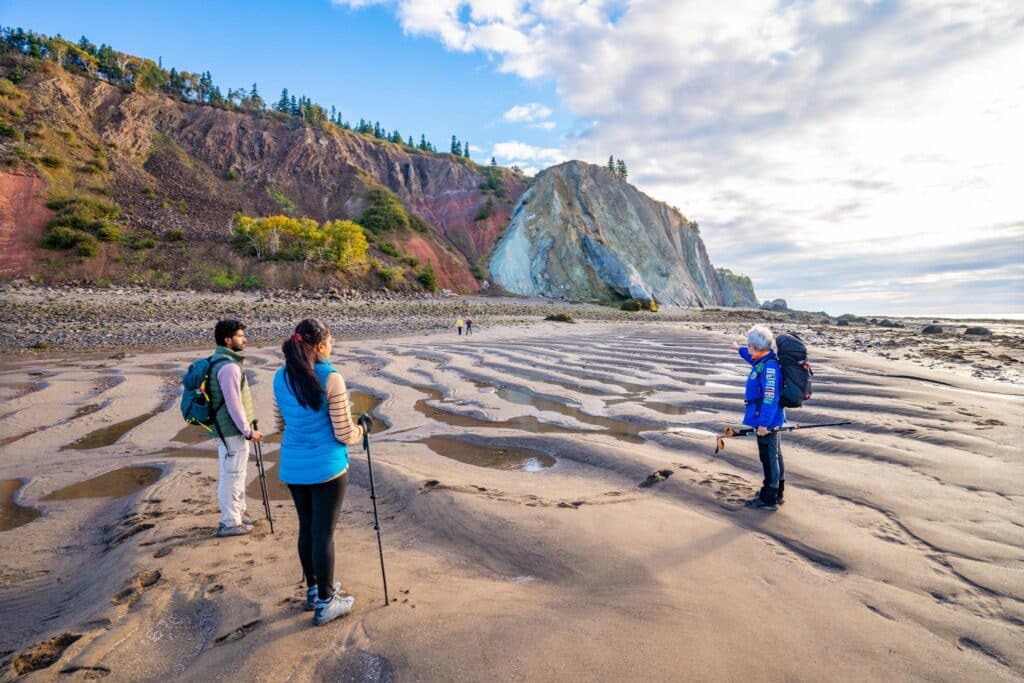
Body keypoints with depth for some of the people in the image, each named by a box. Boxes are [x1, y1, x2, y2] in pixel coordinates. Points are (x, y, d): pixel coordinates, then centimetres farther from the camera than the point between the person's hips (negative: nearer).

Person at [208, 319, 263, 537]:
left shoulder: (217, 361, 12)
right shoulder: (229, 366, -20)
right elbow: (234, 403, -22)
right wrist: (248, 431, -15)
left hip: (226, 429, 10)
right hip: (232, 431, -10)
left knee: (236, 474, 20)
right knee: (232, 476, 1)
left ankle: (238, 514, 34)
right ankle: (230, 523, 13)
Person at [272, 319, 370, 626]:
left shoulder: (281, 377, 1)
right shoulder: (331, 378, -18)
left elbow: (280, 423, 13)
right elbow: (345, 435, -15)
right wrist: (364, 425, 5)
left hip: (292, 467, 6)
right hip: (326, 467, -6)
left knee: (306, 528, 20)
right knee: (323, 532, 6)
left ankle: (314, 589, 37)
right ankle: (325, 603, 21)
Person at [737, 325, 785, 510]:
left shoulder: (769, 366, -22)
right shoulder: (762, 362, 7)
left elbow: (771, 396, -28)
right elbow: (753, 358, 34)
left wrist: (764, 422, -29)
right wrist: (740, 351, 48)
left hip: (767, 421, -10)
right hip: (771, 420, 10)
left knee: (769, 458, -1)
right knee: (774, 456, 19)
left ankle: (769, 499, 9)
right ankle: (776, 493, 33)